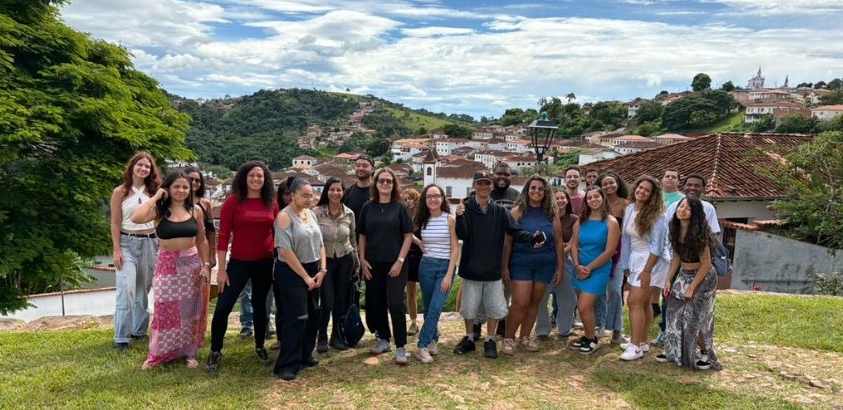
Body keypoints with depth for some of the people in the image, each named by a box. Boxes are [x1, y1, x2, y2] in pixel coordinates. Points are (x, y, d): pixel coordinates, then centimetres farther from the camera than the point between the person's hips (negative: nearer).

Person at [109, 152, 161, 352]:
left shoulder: (153, 192, 7)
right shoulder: (120, 192, -1)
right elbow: (115, 224, -2)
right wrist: (116, 251, -9)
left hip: (149, 243, 3)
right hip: (127, 243, -3)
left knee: (143, 289, 9)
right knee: (126, 289, -12)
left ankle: (139, 330, 21)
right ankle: (121, 337, -5)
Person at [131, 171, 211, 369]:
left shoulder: (196, 210, 1)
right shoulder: (159, 210, -5)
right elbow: (136, 218, -26)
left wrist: (206, 265, 1)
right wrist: (155, 197, -14)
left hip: (191, 264, 2)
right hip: (167, 264, -2)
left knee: (190, 310, 9)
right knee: (165, 310, 3)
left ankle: (190, 353, 22)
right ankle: (157, 354, 20)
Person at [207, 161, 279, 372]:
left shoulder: (272, 203, 0)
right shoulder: (233, 201, -8)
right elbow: (223, 236, -8)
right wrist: (221, 269, -10)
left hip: (265, 263, 3)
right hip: (239, 262, -2)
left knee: (260, 305, 16)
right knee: (223, 307, -3)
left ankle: (260, 347, 33)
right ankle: (215, 352, 15)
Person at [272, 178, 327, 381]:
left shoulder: (311, 214, 8)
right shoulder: (284, 216, -14)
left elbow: (320, 243, 11)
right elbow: (285, 251, -20)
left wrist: (322, 269, -2)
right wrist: (305, 276, -17)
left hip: (313, 271, 7)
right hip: (291, 273, -7)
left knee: (312, 315, 12)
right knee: (295, 318, -6)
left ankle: (305, 355, 27)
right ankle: (286, 365, 4)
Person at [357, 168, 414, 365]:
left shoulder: (400, 208, -2)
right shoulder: (367, 207, 5)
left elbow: (408, 236, -3)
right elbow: (362, 235, 9)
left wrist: (400, 261, -10)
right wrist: (362, 259, 0)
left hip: (395, 263, -3)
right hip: (373, 264, 3)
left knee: (395, 304, -6)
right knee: (376, 303, 10)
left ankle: (401, 347, 3)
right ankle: (383, 339, 27)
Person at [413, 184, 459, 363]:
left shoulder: (450, 219, -6)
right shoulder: (422, 220, 4)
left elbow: (455, 248, -8)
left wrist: (449, 275, -13)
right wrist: (422, 246, 5)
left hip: (445, 266, -4)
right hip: (426, 266, 4)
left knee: (435, 308, -12)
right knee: (428, 307, 9)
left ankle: (423, 346, -7)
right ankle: (433, 340, 23)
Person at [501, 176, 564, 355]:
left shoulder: (551, 213, 3)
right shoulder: (517, 211, -6)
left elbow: (558, 242, 6)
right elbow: (507, 241, -7)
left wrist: (560, 267, 4)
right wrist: (505, 266, -10)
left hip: (545, 265, 3)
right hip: (521, 263, -3)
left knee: (534, 303, 11)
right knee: (520, 304, -5)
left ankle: (525, 337, 25)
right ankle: (508, 338, 11)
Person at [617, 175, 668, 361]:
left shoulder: (656, 215, -15)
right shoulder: (629, 209, 4)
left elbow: (657, 246, -17)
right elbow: (626, 238, 9)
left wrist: (647, 270, -19)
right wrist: (625, 264, 11)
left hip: (651, 262, -7)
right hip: (635, 260, 7)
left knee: (635, 302, -11)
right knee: (643, 303, 14)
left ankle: (636, 346, -5)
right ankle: (642, 342, 23)